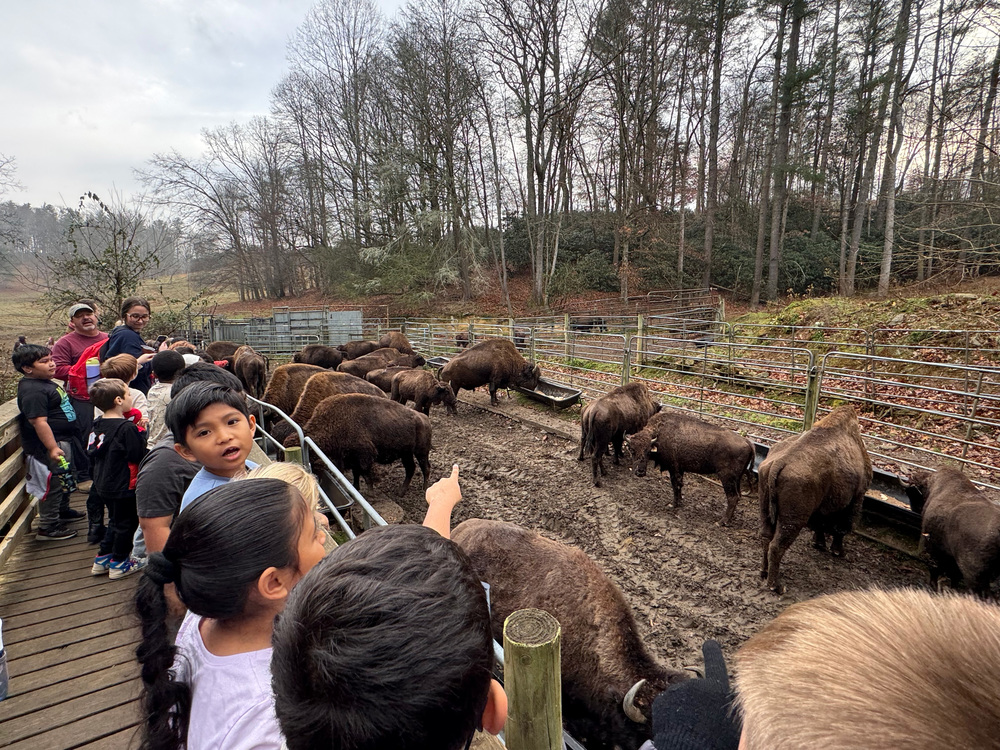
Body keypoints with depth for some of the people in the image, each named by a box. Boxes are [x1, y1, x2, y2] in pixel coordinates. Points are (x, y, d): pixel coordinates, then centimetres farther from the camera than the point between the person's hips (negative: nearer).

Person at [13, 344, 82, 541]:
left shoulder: (44, 383, 10)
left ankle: (63, 510, 44)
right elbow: (39, 421, -28)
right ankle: (48, 527, 10)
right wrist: (52, 448, -29)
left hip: (63, 441, 11)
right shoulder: (32, 391, -24)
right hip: (49, 445, -11)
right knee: (52, 485, -1)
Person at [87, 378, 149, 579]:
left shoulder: (98, 424, 2)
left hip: (103, 485, 9)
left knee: (115, 520, 24)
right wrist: (141, 432, -12)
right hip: (123, 486, -8)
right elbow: (138, 455, -24)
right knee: (126, 522, 8)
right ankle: (119, 563, 18)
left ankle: (102, 558, 31)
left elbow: (92, 452, 15)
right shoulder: (126, 427, -24)